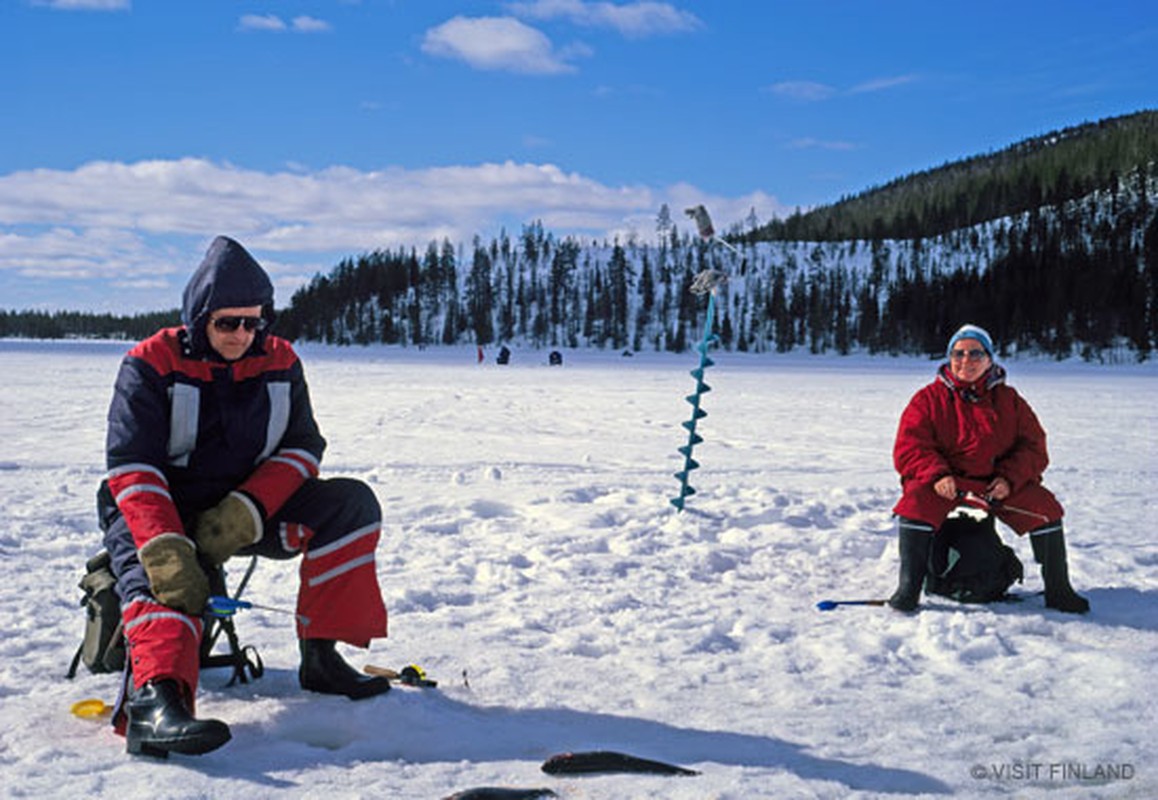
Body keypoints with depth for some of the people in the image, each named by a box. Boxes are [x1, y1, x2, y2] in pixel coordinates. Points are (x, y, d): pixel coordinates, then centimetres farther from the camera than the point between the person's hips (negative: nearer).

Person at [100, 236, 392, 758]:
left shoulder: (280, 363, 4)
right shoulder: (151, 367, -8)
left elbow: (303, 447, 1)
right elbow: (132, 468, -17)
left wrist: (247, 510, -19)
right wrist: (168, 550, -35)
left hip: (248, 513, 4)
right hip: (158, 516, -4)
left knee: (351, 504, -15)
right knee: (158, 579, -35)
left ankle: (321, 656, -14)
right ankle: (154, 700, -60)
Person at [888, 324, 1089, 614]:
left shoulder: (1009, 399, 8)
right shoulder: (929, 399, 2)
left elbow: (1033, 445, 6)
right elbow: (909, 447, -4)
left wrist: (1009, 478, -13)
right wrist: (936, 475, -23)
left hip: (998, 483, 2)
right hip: (945, 482, -2)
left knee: (1044, 505, -18)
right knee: (917, 501, -33)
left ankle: (1057, 589, -2)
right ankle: (909, 586, -25)